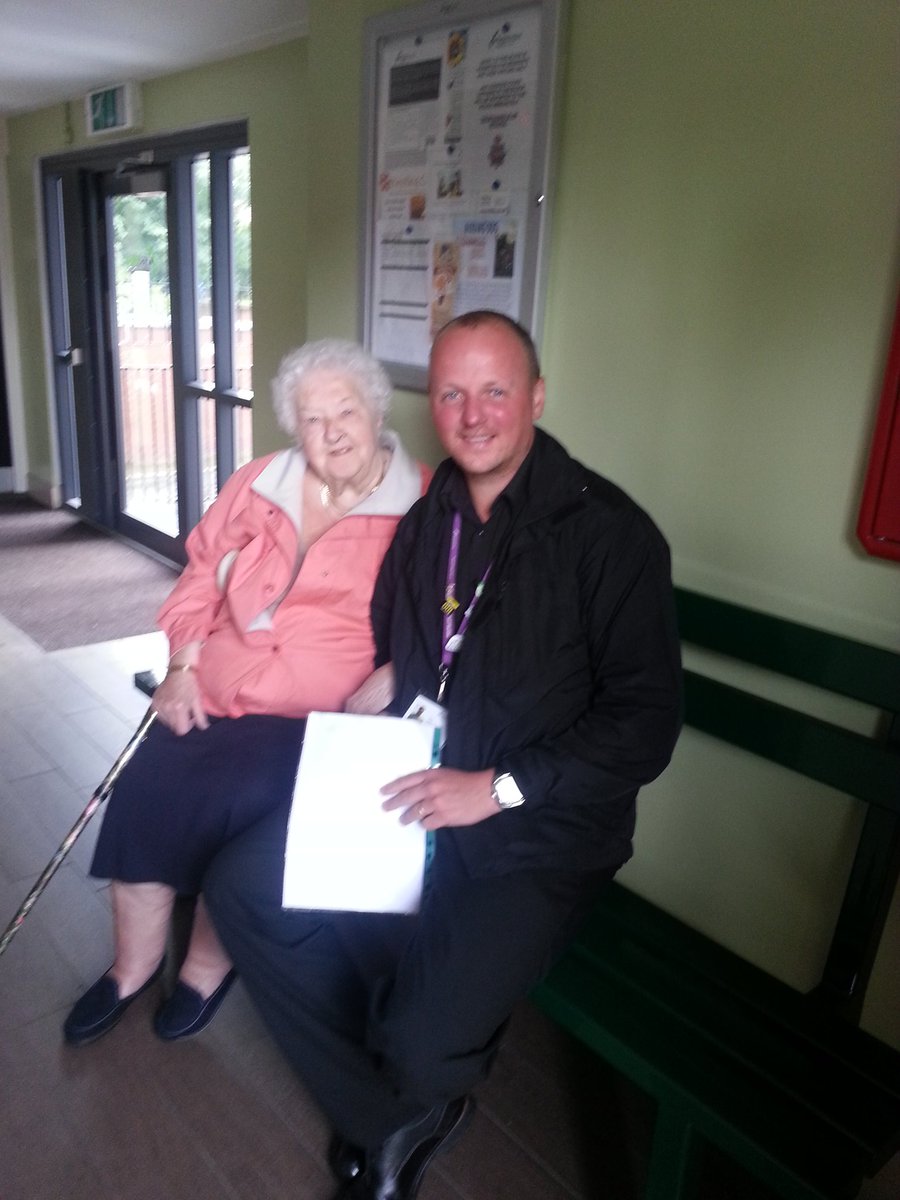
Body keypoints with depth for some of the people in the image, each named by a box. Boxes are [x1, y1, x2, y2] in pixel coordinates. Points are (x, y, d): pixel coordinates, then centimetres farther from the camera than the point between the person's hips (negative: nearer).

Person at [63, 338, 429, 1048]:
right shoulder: (262, 483, 12)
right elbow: (202, 575, 16)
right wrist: (182, 667, 6)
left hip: (316, 716, -4)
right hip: (213, 696, 5)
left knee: (217, 799, -24)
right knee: (142, 789, -16)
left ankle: (211, 960, 5)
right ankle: (135, 963, 8)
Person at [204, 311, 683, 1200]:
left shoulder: (606, 532, -13)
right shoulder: (429, 517, 9)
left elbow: (645, 721, -15)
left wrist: (497, 787, -19)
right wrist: (363, 709, 1)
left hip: (533, 833, -6)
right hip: (408, 789, 7)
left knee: (422, 1044, -21)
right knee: (241, 885, -5)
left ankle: (406, 1109, 23)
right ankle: (391, 1122, 12)